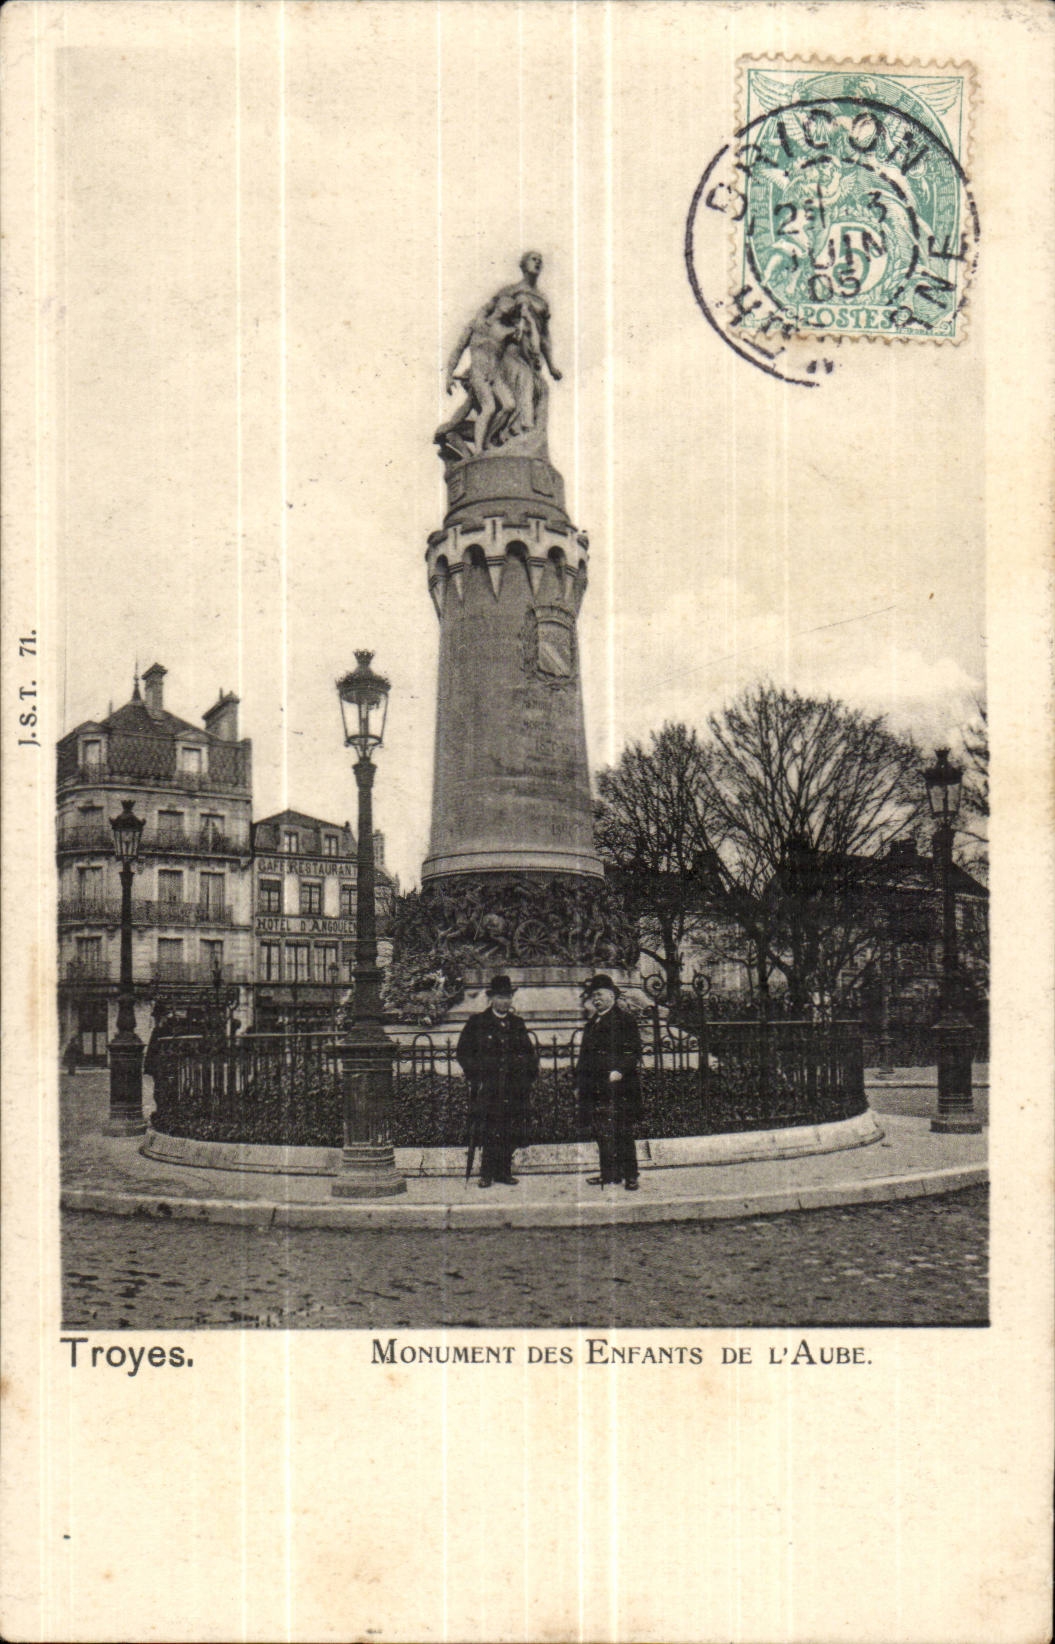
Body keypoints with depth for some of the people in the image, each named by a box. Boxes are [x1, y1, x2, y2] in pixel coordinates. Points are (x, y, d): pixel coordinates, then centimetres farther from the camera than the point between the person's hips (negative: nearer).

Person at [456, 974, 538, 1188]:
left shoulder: (517, 1024, 16)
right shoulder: (477, 1022, 4)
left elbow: (530, 1054, 22)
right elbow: (463, 1053, 4)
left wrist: (527, 1077, 9)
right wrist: (476, 1076, -5)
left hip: (514, 1089, 3)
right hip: (487, 1088, -3)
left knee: (511, 1134, 1)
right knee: (488, 1132, -7)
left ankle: (504, 1171, 10)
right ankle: (487, 1173, 1)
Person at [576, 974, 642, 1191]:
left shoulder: (624, 1020, -3)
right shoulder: (592, 1024, 22)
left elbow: (633, 1051, -10)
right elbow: (585, 1056, 25)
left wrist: (620, 1070, -23)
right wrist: (579, 1083, 19)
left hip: (618, 1087, -8)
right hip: (595, 1090, 8)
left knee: (622, 1134, -7)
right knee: (601, 1134, 8)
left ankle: (630, 1177, -3)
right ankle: (609, 1174, 14)